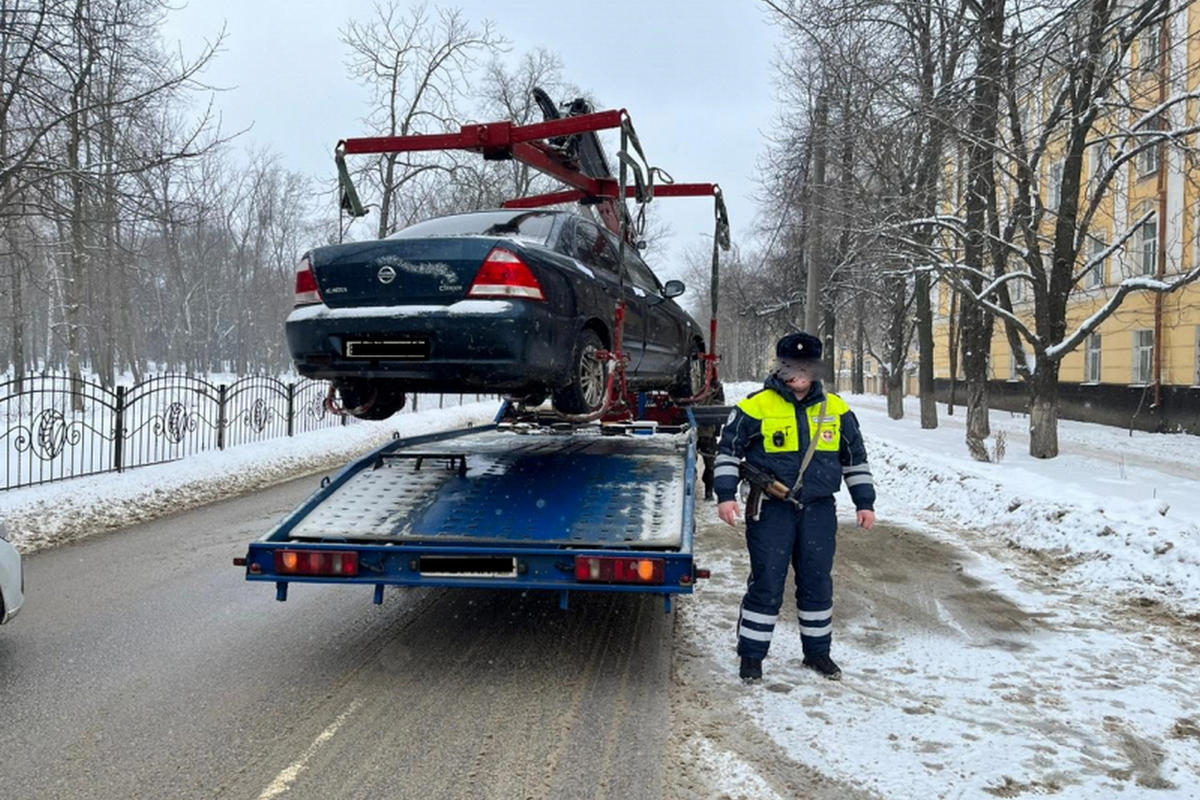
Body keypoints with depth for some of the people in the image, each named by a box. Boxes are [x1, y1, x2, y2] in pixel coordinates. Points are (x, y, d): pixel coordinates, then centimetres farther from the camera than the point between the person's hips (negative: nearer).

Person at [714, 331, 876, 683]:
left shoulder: (836, 409, 7)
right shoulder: (756, 407, -5)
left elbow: (855, 457, 16)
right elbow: (728, 450, 0)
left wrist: (864, 502, 13)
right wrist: (726, 494, -8)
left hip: (819, 510, 4)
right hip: (770, 509, -3)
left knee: (818, 583, 12)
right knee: (766, 584, -1)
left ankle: (817, 651, 29)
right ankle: (752, 655, 13)